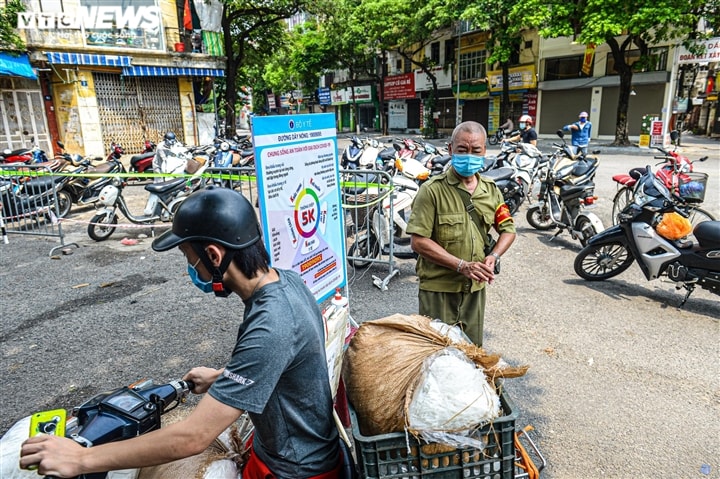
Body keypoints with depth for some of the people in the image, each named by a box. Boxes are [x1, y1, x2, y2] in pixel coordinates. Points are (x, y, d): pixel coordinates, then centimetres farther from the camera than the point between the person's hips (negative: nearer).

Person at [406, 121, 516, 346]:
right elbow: (418, 242, -18)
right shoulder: (432, 190, -14)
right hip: (438, 288, -5)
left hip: (476, 286, 5)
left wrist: (494, 256, -7)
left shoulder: (491, 190, 5)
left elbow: (508, 229, 14)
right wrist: (462, 265, -21)